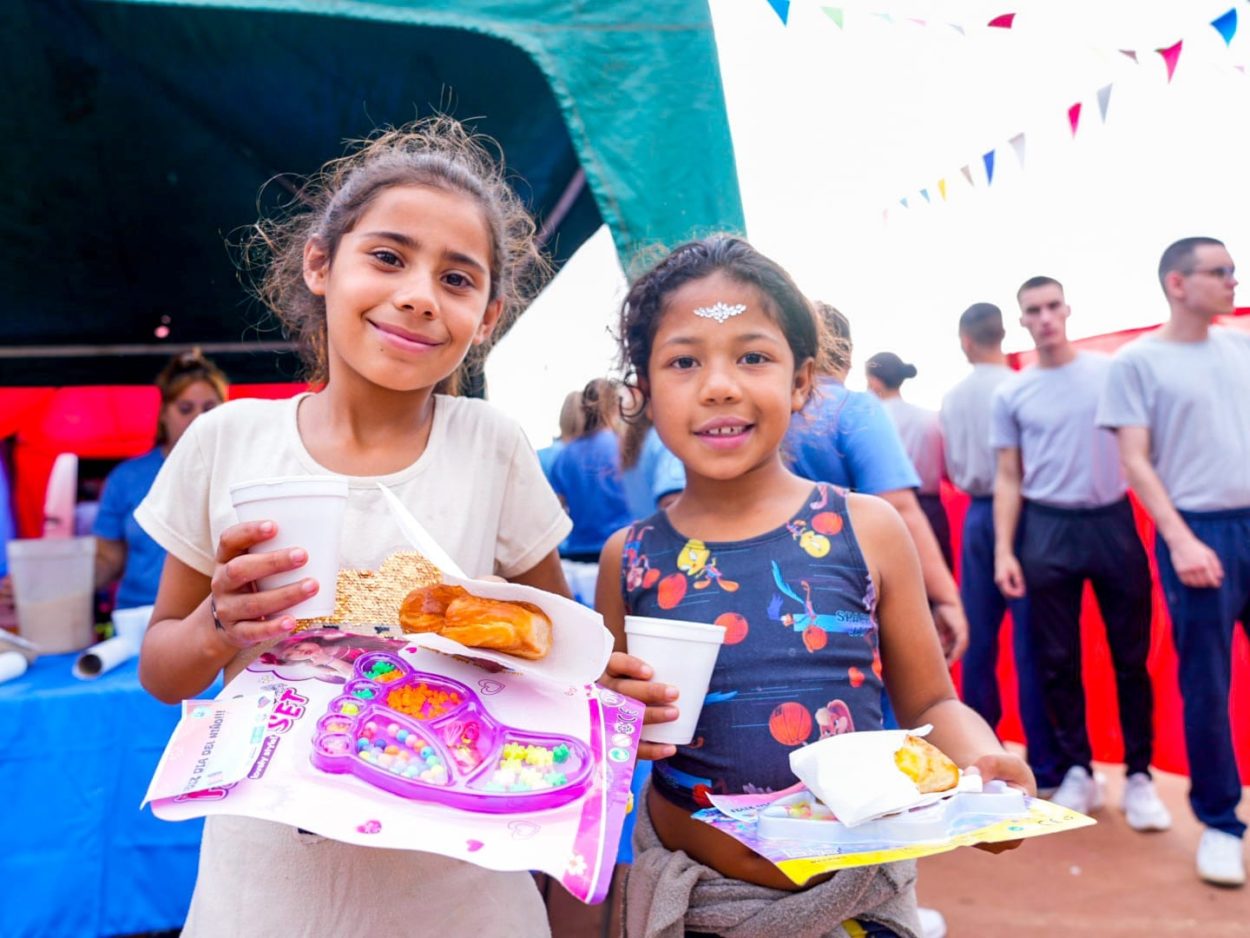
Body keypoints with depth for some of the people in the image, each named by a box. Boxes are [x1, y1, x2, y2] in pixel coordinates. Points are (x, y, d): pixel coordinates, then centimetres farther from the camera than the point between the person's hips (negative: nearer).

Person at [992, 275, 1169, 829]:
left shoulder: (1114, 372, 2)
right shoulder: (1010, 394, 4)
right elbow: (1008, 479, 5)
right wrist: (1004, 550, -2)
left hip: (1114, 521, 0)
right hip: (1048, 529, 1)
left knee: (1131, 656, 5)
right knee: (1057, 660, 6)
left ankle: (1138, 776, 18)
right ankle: (1077, 773, 21)